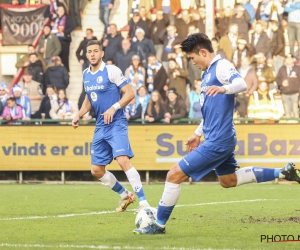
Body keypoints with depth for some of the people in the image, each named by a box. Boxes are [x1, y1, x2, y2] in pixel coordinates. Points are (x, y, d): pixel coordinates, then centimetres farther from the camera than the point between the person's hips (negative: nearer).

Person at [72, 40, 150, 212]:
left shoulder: (111, 71, -10)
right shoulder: (86, 75, 10)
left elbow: (130, 93, -13)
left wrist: (114, 108, -24)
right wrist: (79, 115, 11)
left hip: (116, 124, -7)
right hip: (100, 127, 8)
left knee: (123, 160, -25)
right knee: (97, 170, 7)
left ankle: (144, 203, -23)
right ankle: (125, 195, 28)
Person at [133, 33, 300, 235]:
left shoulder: (221, 66, -15)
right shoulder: (208, 72, 14)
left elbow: (242, 84, -36)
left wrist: (223, 88, -55)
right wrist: (198, 133, 27)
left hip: (218, 141, -11)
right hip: (221, 139, 11)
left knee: (175, 175, -9)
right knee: (228, 181, 27)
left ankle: (159, 225, 1)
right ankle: (282, 172, 26)